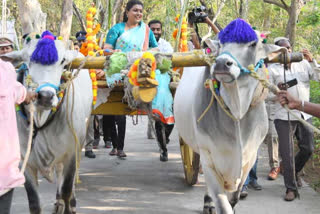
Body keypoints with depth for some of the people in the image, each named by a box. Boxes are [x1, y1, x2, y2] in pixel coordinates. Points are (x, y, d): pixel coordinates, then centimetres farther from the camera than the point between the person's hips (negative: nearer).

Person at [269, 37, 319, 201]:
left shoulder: (303, 64, 6)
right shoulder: (273, 70, -1)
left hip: (305, 115, 3)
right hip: (284, 117, -3)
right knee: (287, 153, -3)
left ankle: (294, 171, 38)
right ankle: (291, 188, 7)